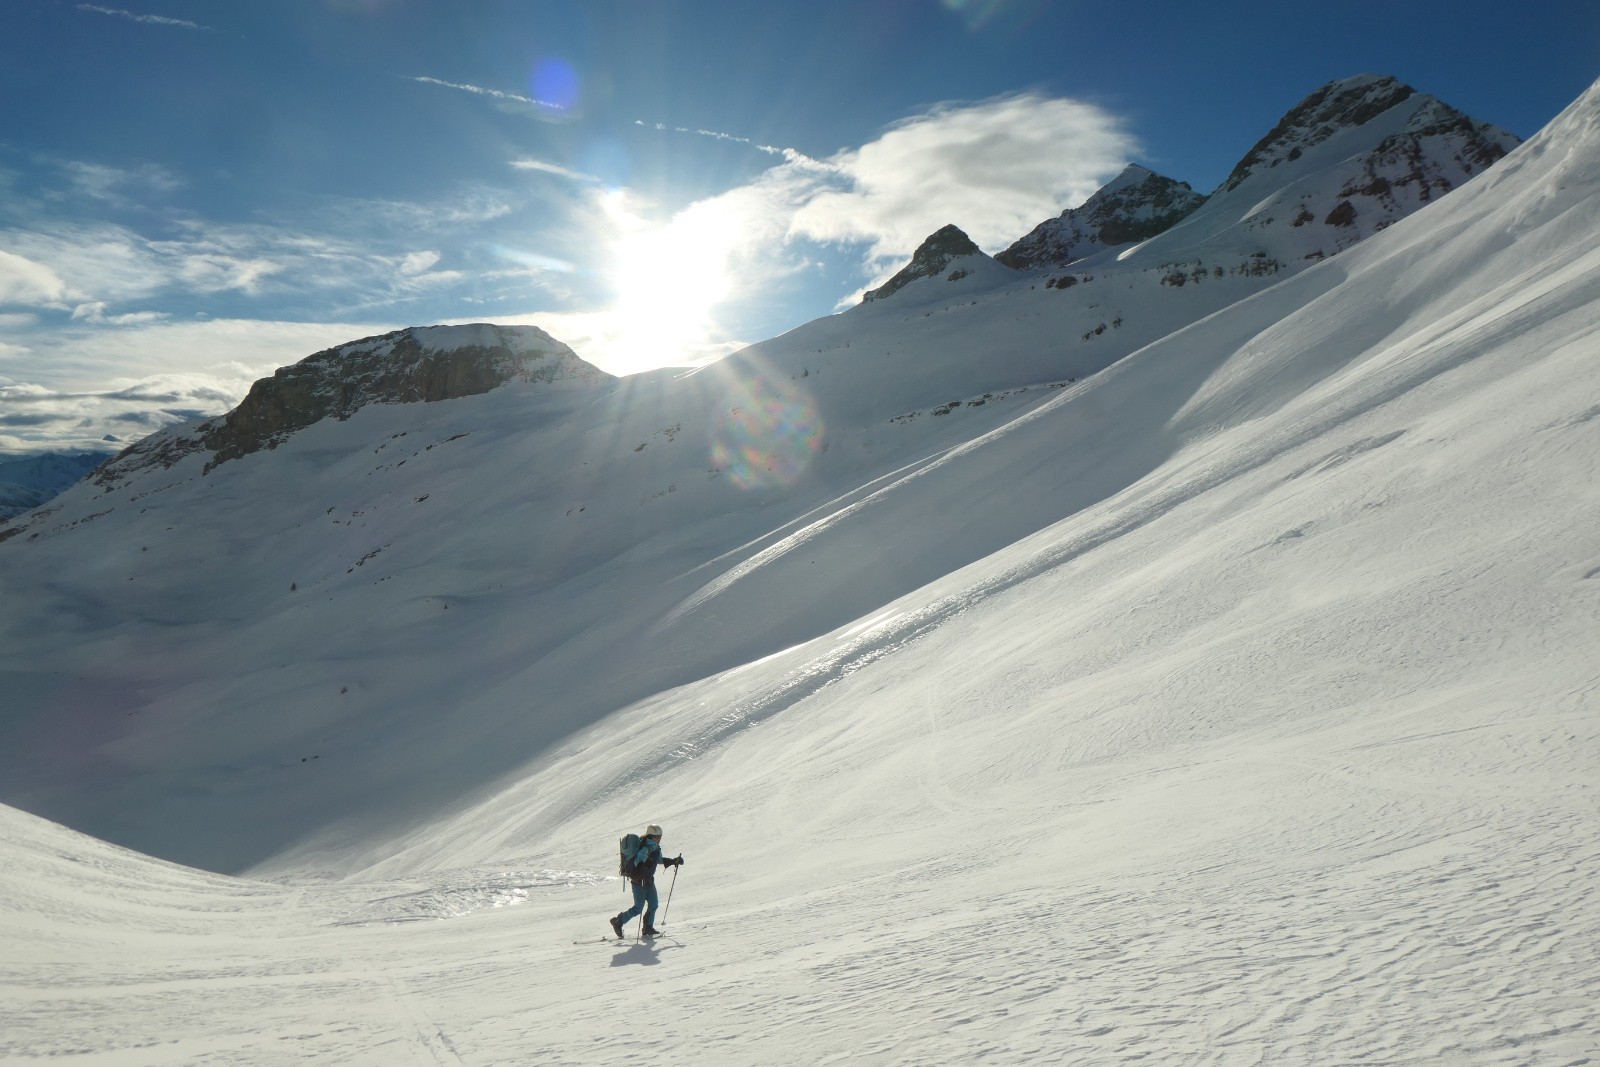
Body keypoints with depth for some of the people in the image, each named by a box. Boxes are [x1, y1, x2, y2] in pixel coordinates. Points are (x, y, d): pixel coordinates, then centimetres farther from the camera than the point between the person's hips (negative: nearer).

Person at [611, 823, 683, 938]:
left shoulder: (655, 847, 8)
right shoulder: (646, 848, -21)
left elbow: (660, 860, 25)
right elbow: (638, 861, -35)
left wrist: (674, 861, 21)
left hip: (648, 880, 9)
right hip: (639, 880, -9)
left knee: (653, 903, 7)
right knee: (638, 908, -6)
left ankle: (648, 928, 19)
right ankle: (618, 922, 10)